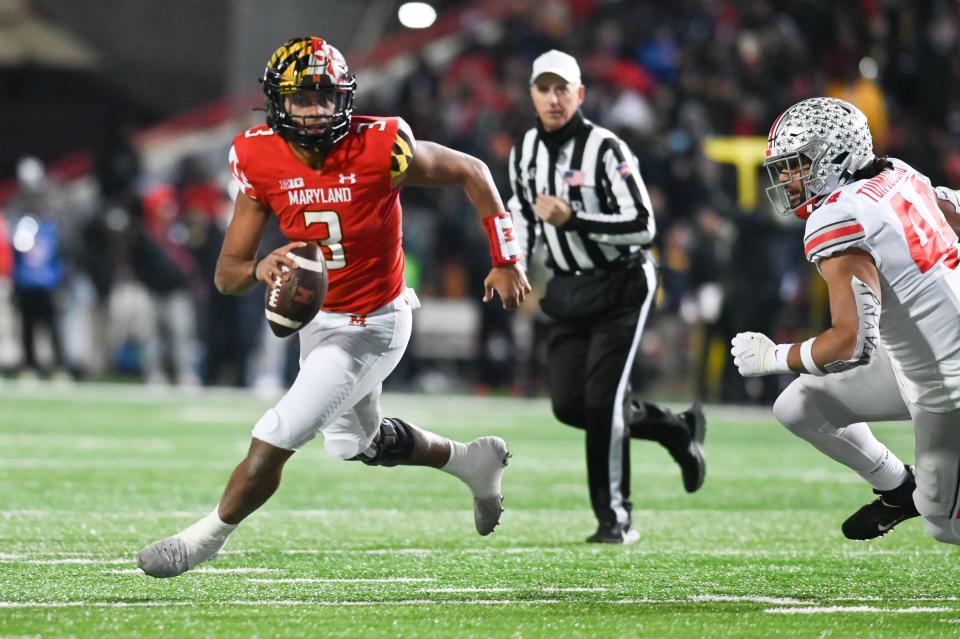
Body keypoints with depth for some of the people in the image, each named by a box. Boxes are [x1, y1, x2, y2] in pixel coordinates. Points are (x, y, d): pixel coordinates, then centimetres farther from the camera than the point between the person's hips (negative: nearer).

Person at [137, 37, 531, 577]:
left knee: (272, 441, -13)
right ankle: (473, 461, 49)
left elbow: (472, 172, -9)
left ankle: (206, 538, 9)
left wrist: (506, 260, -8)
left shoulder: (378, 148, -25)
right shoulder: (262, 162, -14)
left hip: (372, 325, -6)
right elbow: (227, 273, -11)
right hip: (317, 320, 6)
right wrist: (260, 269, -35)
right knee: (358, 443, 27)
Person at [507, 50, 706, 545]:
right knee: (568, 404, 0)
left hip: (620, 285, -7)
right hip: (568, 289, 7)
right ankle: (676, 429, 22)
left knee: (601, 401, -12)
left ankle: (615, 519, -1)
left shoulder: (605, 149, -19)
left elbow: (642, 227, -23)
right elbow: (523, 210, 20)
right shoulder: (525, 151, 2)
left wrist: (573, 219, -31)